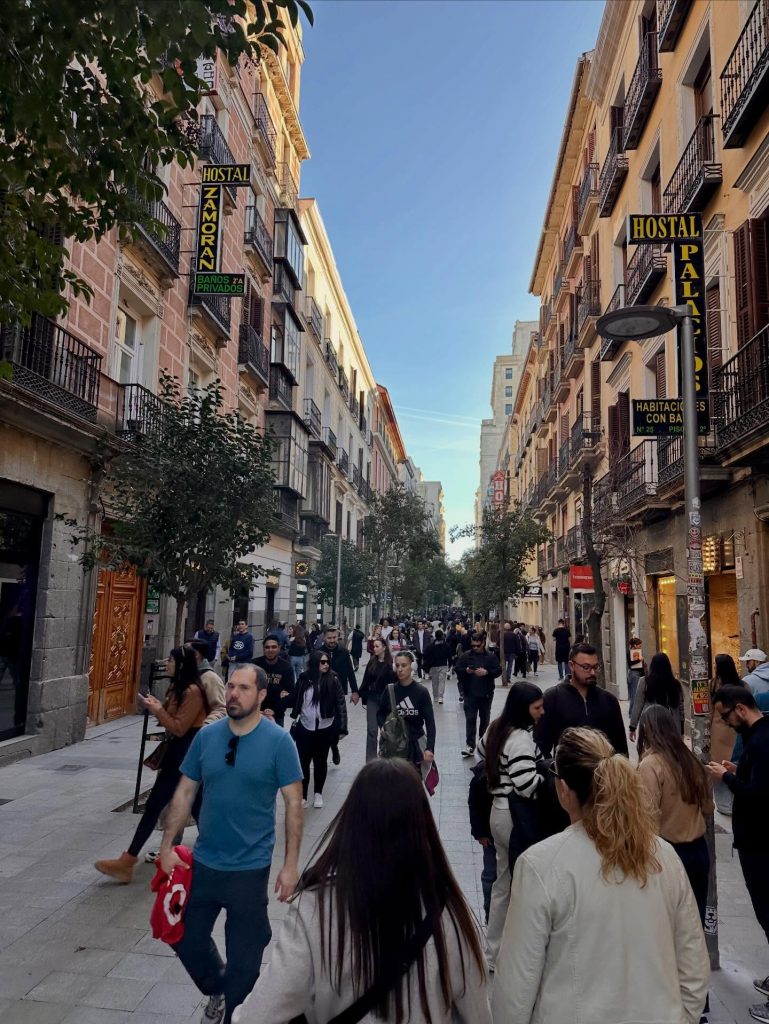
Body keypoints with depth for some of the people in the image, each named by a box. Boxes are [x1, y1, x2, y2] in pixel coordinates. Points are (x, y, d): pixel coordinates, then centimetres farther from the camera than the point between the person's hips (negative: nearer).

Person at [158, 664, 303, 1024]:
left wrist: (291, 864, -12)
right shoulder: (207, 736, -3)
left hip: (250, 868, -4)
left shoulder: (279, 741, -14)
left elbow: (293, 803, -11)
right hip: (203, 861, 4)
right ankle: (217, 989, 47)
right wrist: (167, 844, 1)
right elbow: (185, 792, 5)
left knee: (244, 957, 11)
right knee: (186, 938, 18)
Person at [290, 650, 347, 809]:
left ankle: (318, 793, 28)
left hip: (325, 728, -1)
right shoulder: (304, 679, -4)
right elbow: (296, 700, 7)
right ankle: (302, 796, 16)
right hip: (305, 727, 1)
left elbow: (341, 704, -8)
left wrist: (342, 727, -11)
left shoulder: (333, 679, -9)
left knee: (320, 761, 12)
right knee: (303, 761, 3)